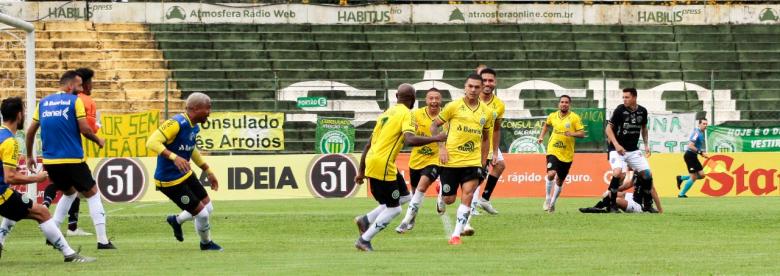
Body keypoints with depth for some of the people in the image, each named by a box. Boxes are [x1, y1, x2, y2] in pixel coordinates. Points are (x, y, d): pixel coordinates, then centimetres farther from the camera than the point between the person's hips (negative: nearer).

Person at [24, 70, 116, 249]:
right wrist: (98, 141, 7)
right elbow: (84, 129, -11)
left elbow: (30, 131, 11)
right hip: (72, 160, -6)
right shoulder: (74, 101, -5)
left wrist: (29, 156, 20)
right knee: (92, 194, 8)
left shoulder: (43, 103, 11)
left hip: (50, 161, 6)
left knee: (69, 193, 27)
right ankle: (102, 240, 0)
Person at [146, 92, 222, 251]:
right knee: (202, 213, -3)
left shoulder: (194, 127, 5)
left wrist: (208, 171, 27)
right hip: (170, 181, -9)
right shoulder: (177, 124, -25)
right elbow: (152, 143, -34)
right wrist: (174, 157, -46)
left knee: (208, 207, 12)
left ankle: (176, 220, 36)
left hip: (185, 175, 9)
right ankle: (206, 243, 26)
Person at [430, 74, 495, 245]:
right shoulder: (454, 107, -6)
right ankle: (441, 195, 43)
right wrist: (441, 147, -10)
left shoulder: (487, 112, 5)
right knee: (449, 199, 5)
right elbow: (434, 126, 2)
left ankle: (457, 234, -6)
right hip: (451, 160, -2)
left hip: (473, 162, 2)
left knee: (468, 195, -14)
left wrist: (483, 163, 13)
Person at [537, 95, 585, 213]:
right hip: (553, 151, 0)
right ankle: (547, 199, -6)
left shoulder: (575, 118, -3)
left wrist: (572, 134, -25)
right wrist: (541, 136, 16)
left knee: (560, 181, 10)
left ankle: (553, 203, 28)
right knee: (551, 174, -23)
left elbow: (582, 133, -7)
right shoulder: (552, 116, 6)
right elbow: (546, 125, 28)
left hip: (567, 154, 0)